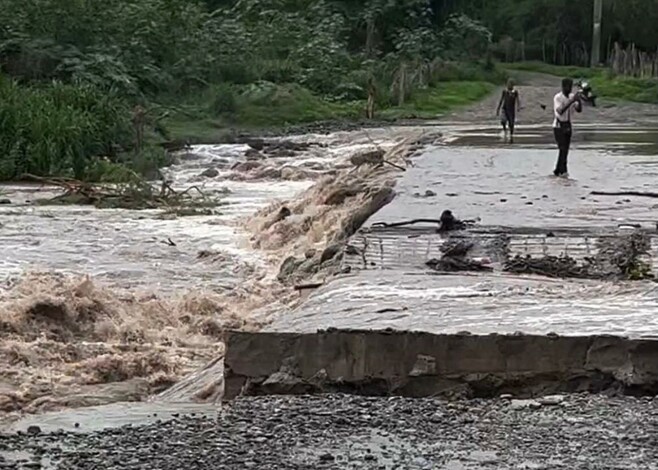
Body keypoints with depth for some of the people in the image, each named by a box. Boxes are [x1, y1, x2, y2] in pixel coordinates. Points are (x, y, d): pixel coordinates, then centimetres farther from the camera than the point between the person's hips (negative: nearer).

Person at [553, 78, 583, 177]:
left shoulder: (572, 96, 4)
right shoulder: (557, 98, -16)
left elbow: (579, 110, -2)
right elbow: (560, 111, -28)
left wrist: (579, 100, -21)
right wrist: (571, 101, -32)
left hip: (568, 126, 7)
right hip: (558, 126, -7)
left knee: (565, 150, 5)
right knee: (562, 148, -17)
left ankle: (557, 171, 13)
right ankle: (563, 170, -19)